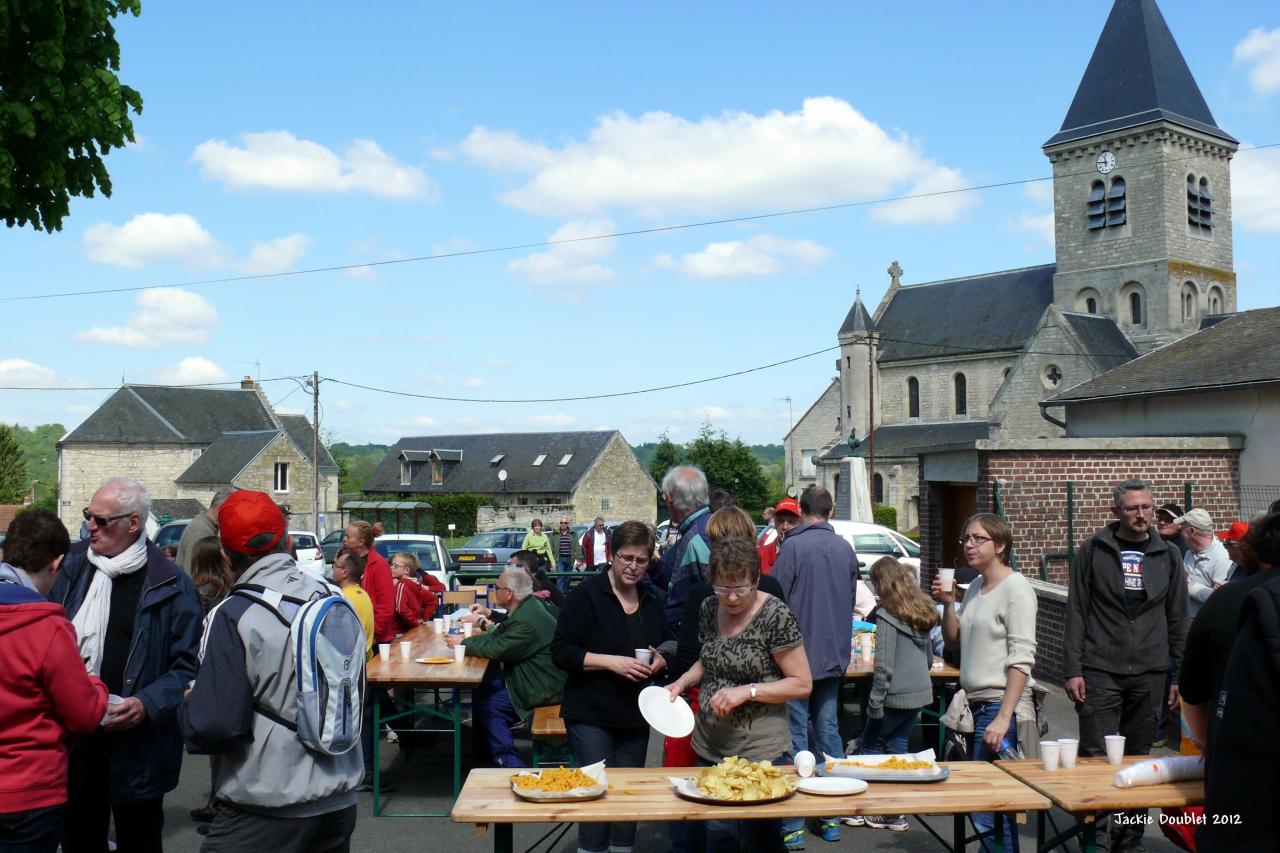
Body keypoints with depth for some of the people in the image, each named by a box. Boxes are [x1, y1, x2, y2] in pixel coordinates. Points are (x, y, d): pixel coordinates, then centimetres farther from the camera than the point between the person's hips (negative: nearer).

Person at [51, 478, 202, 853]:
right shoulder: (73, 566, 5)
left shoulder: (171, 585, -9)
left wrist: (147, 705, -22)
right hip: (74, 735, 4)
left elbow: (189, 666, -9)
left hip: (137, 746, -4)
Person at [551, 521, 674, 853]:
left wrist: (661, 660, -4)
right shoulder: (587, 594, -10)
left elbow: (669, 645, 20)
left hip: (635, 714, 5)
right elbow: (561, 651, -13)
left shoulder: (652, 600, 8)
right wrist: (610, 661, -23)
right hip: (591, 714, -5)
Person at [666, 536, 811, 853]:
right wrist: (685, 680, 0)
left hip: (760, 752, -5)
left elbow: (802, 684, -13)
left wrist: (747, 691, -23)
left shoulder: (776, 616, -16)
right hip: (709, 748, 5)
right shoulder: (708, 608, 2)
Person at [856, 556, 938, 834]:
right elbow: (929, 657, 20)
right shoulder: (922, 613, 10)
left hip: (897, 696, -8)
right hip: (921, 693, 8)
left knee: (868, 746, 7)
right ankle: (894, 812, 17)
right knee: (897, 748, 14)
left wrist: (875, 703, -13)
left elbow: (884, 665, -18)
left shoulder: (887, 615, -15)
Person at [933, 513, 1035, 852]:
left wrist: (1003, 718, -21)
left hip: (1001, 706, -8)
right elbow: (953, 642, 21)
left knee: (987, 813, -10)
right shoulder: (974, 588, 14)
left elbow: (1022, 659, -15)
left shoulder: (1016, 589, -9)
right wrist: (948, 604, 4)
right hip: (976, 705, 8)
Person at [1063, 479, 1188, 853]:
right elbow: (1076, 614, 0)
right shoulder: (1093, 551, 1)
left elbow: (1178, 620, 12)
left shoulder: (1168, 556, 9)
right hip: (1100, 672, -2)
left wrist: (1180, 674, 8)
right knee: (1096, 758, -4)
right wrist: (1073, 670, -5)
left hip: (1149, 675, 3)